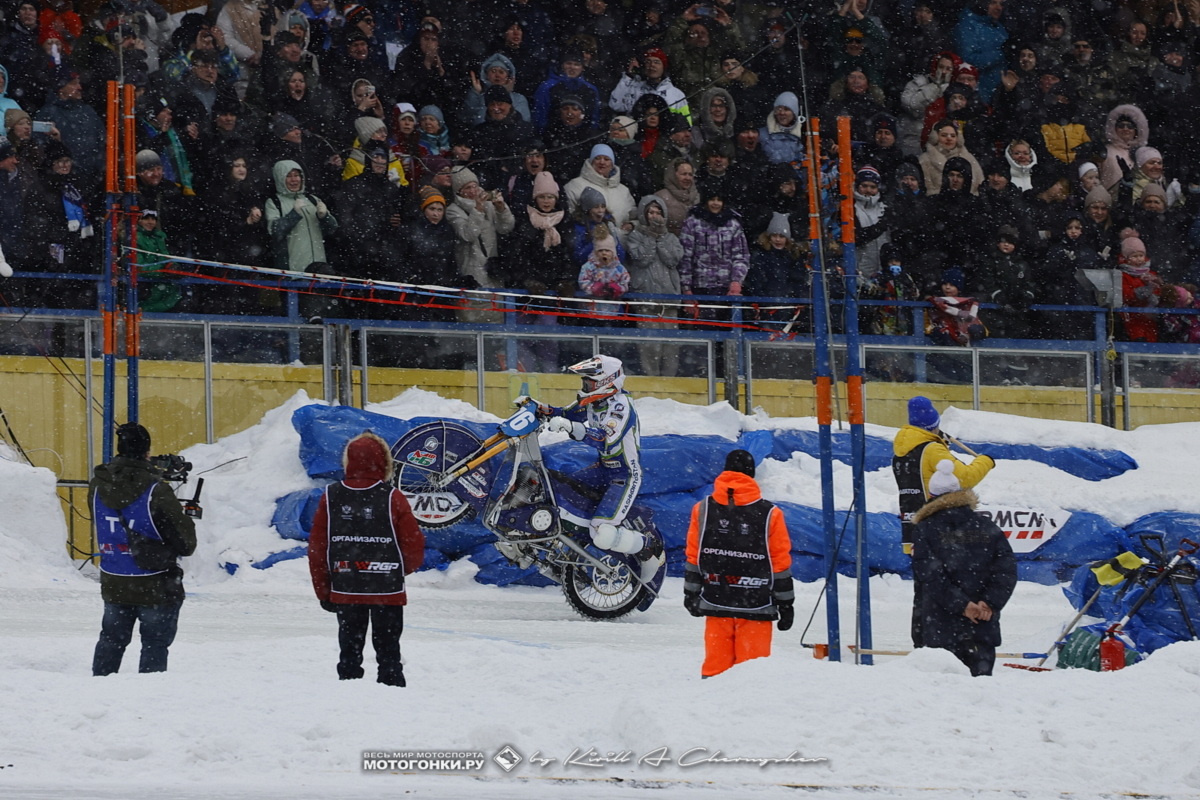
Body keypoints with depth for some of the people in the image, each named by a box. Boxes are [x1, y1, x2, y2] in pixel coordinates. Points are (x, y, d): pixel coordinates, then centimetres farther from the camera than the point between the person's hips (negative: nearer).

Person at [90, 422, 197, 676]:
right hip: (155, 586, -5)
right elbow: (184, 536, -15)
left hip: (113, 585, 5)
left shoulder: (98, 486, -5)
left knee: (111, 640, 19)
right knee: (155, 644, 6)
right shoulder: (156, 491, -21)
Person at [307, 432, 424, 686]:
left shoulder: (330, 497, -3)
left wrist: (323, 591, 10)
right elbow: (414, 550, -7)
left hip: (345, 590, 2)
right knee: (388, 650, 5)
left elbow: (317, 549, 0)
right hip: (387, 590, -2)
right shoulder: (392, 499, -10)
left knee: (350, 649, 10)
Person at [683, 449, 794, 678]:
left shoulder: (703, 509, 2)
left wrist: (691, 594, 15)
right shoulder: (769, 514, -5)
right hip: (756, 606, -2)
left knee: (716, 662, 7)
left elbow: (693, 556, 6)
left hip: (715, 605, 2)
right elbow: (780, 562, -1)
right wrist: (785, 604, 7)